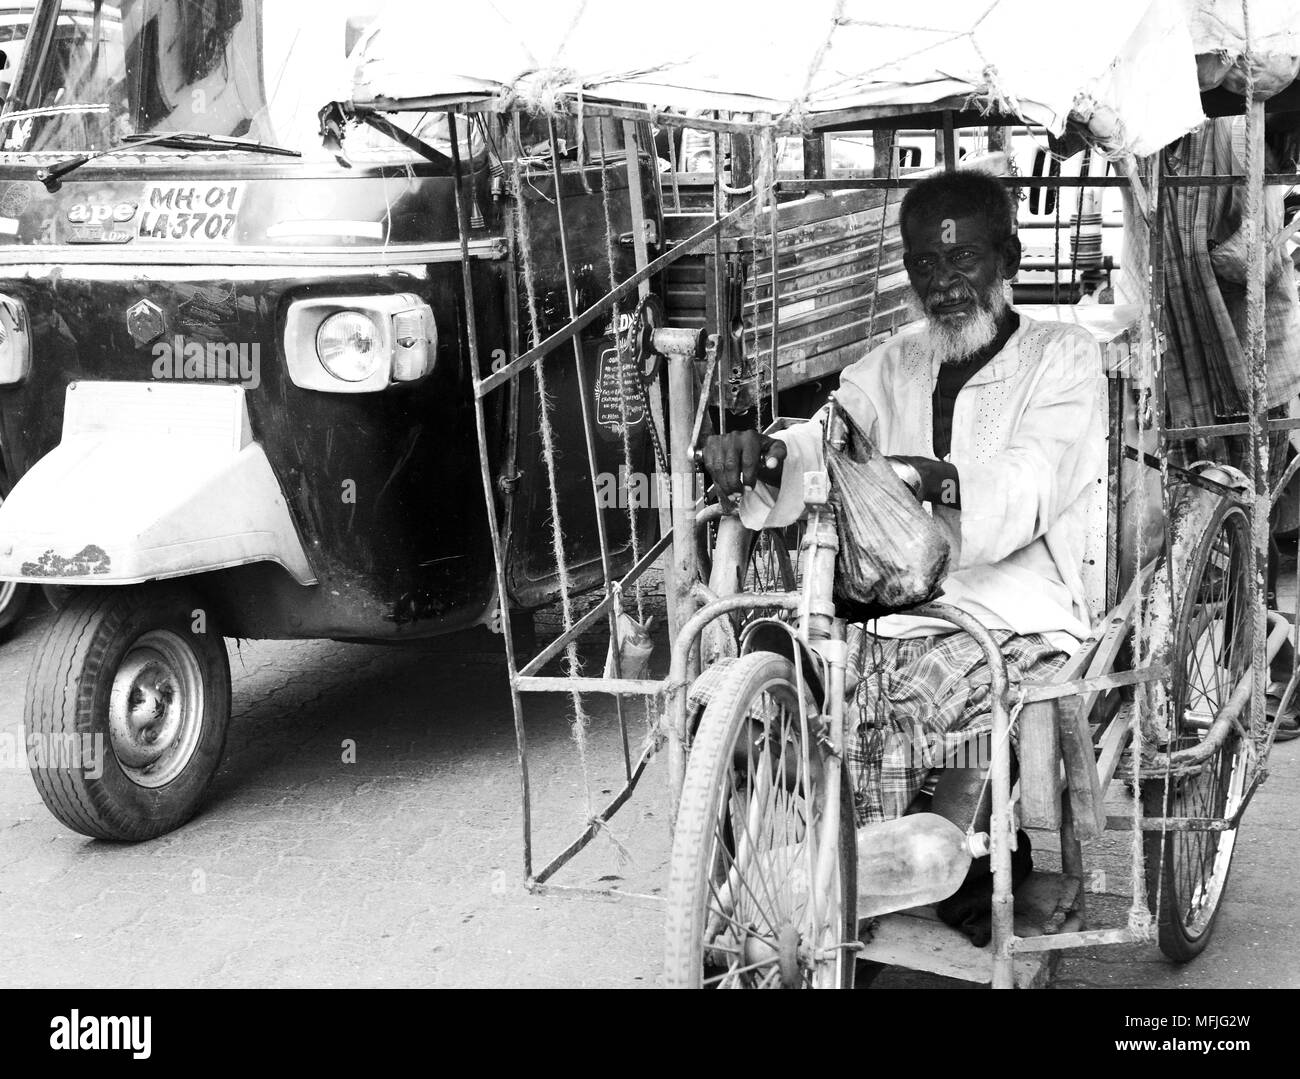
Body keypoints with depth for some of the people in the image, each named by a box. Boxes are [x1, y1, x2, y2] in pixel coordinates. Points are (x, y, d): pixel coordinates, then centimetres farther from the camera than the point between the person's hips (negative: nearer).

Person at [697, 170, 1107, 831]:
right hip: (887, 620, 5)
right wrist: (761, 455, -25)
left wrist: (929, 478, -37)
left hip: (1012, 625, -5)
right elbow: (819, 442, 0)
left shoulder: (1061, 357, 4)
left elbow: (1033, 481, -16)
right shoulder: (891, 366, 18)